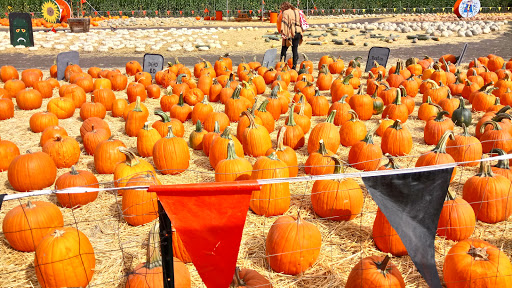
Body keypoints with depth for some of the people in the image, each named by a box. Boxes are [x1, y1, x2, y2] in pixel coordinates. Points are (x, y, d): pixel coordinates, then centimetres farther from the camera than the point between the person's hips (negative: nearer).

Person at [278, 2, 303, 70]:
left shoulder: (285, 12, -1)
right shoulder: (297, 11, 19)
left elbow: (284, 23, -12)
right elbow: (300, 22, 21)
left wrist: (283, 32, -17)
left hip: (290, 33, -6)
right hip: (298, 32, 6)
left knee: (284, 49, 1)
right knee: (295, 49, 9)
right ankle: (294, 66, 6)